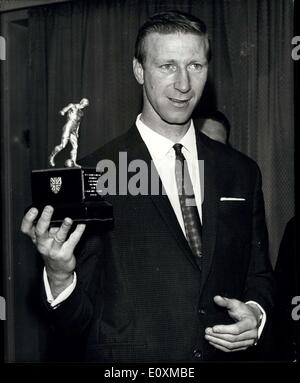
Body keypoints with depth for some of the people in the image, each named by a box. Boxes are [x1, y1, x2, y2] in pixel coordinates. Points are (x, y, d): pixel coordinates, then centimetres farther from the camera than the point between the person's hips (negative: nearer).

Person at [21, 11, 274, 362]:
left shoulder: (241, 172, -3)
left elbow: (259, 275, 8)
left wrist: (256, 314, -11)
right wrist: (58, 276, -32)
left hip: (226, 353, 4)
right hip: (126, 360, -3)